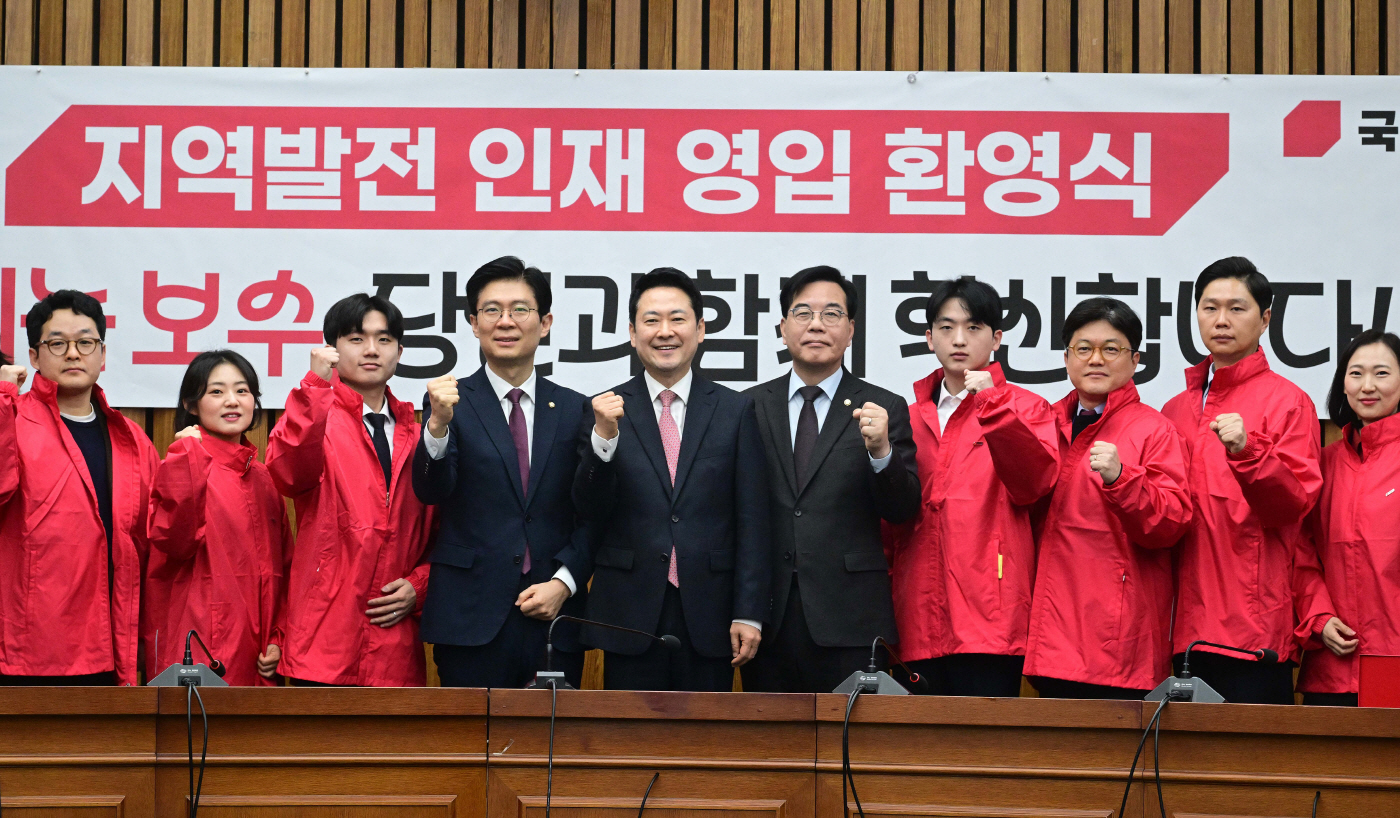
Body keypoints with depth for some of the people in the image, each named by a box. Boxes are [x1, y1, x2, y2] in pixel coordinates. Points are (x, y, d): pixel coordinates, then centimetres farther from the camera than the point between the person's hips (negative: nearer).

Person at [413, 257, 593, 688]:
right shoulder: (451, 403, 4)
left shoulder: (575, 410, 10)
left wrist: (564, 583, -4)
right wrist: (439, 424, -28)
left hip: (554, 619, 2)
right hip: (472, 620, -2)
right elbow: (431, 491, -11)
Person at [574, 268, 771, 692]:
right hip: (630, 617, 0)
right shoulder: (607, 410, 5)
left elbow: (752, 523, 3)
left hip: (709, 620, 0)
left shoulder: (735, 410, 5)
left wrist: (749, 614, -3)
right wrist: (604, 435, -18)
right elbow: (590, 510, -2)